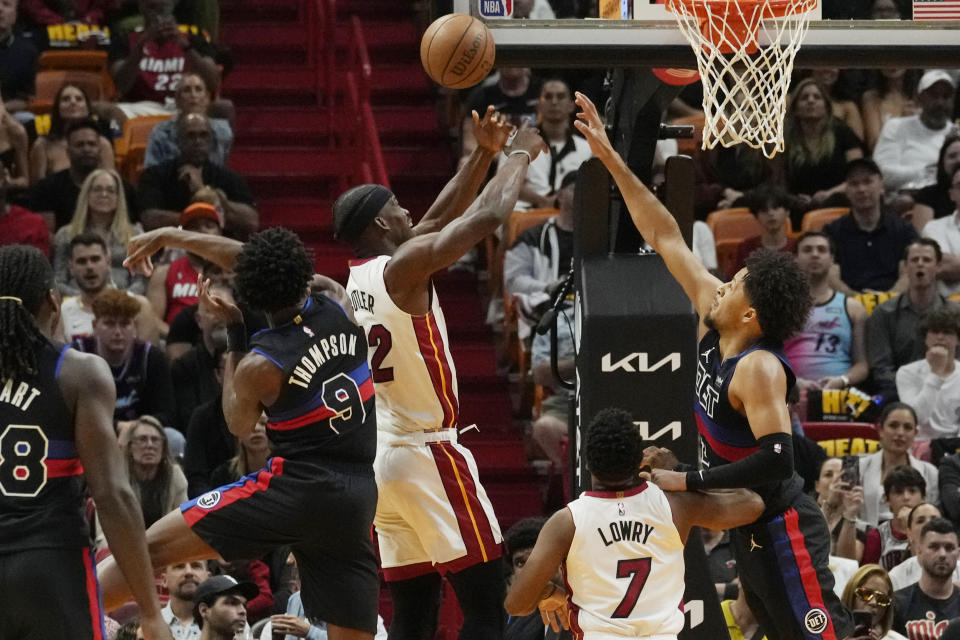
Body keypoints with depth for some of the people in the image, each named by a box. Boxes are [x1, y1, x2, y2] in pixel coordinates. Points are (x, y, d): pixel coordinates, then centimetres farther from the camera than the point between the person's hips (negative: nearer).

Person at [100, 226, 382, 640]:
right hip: (358, 499, 5)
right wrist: (173, 237, 20)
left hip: (296, 487, -5)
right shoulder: (338, 305, 0)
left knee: (153, 547, -1)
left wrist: (233, 330, 13)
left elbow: (239, 425, 13)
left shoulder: (259, 366, -11)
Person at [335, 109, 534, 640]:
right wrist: (520, 155, 2)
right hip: (429, 457, -9)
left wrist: (482, 156, 22)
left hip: (382, 459, 9)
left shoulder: (353, 281, 12)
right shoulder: (404, 267, -13)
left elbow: (438, 220, 23)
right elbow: (488, 216, -14)